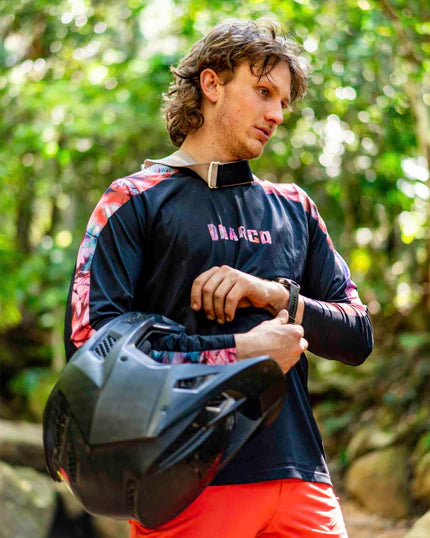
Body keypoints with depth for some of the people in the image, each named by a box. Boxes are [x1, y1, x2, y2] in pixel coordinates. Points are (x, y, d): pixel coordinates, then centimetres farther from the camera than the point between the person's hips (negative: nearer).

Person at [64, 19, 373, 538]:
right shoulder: (134, 200, 3)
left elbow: (358, 336, 14)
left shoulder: (294, 208, 19)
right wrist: (242, 351, -10)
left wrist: (275, 295, -5)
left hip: (300, 473, 5)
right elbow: (89, 340, -10)